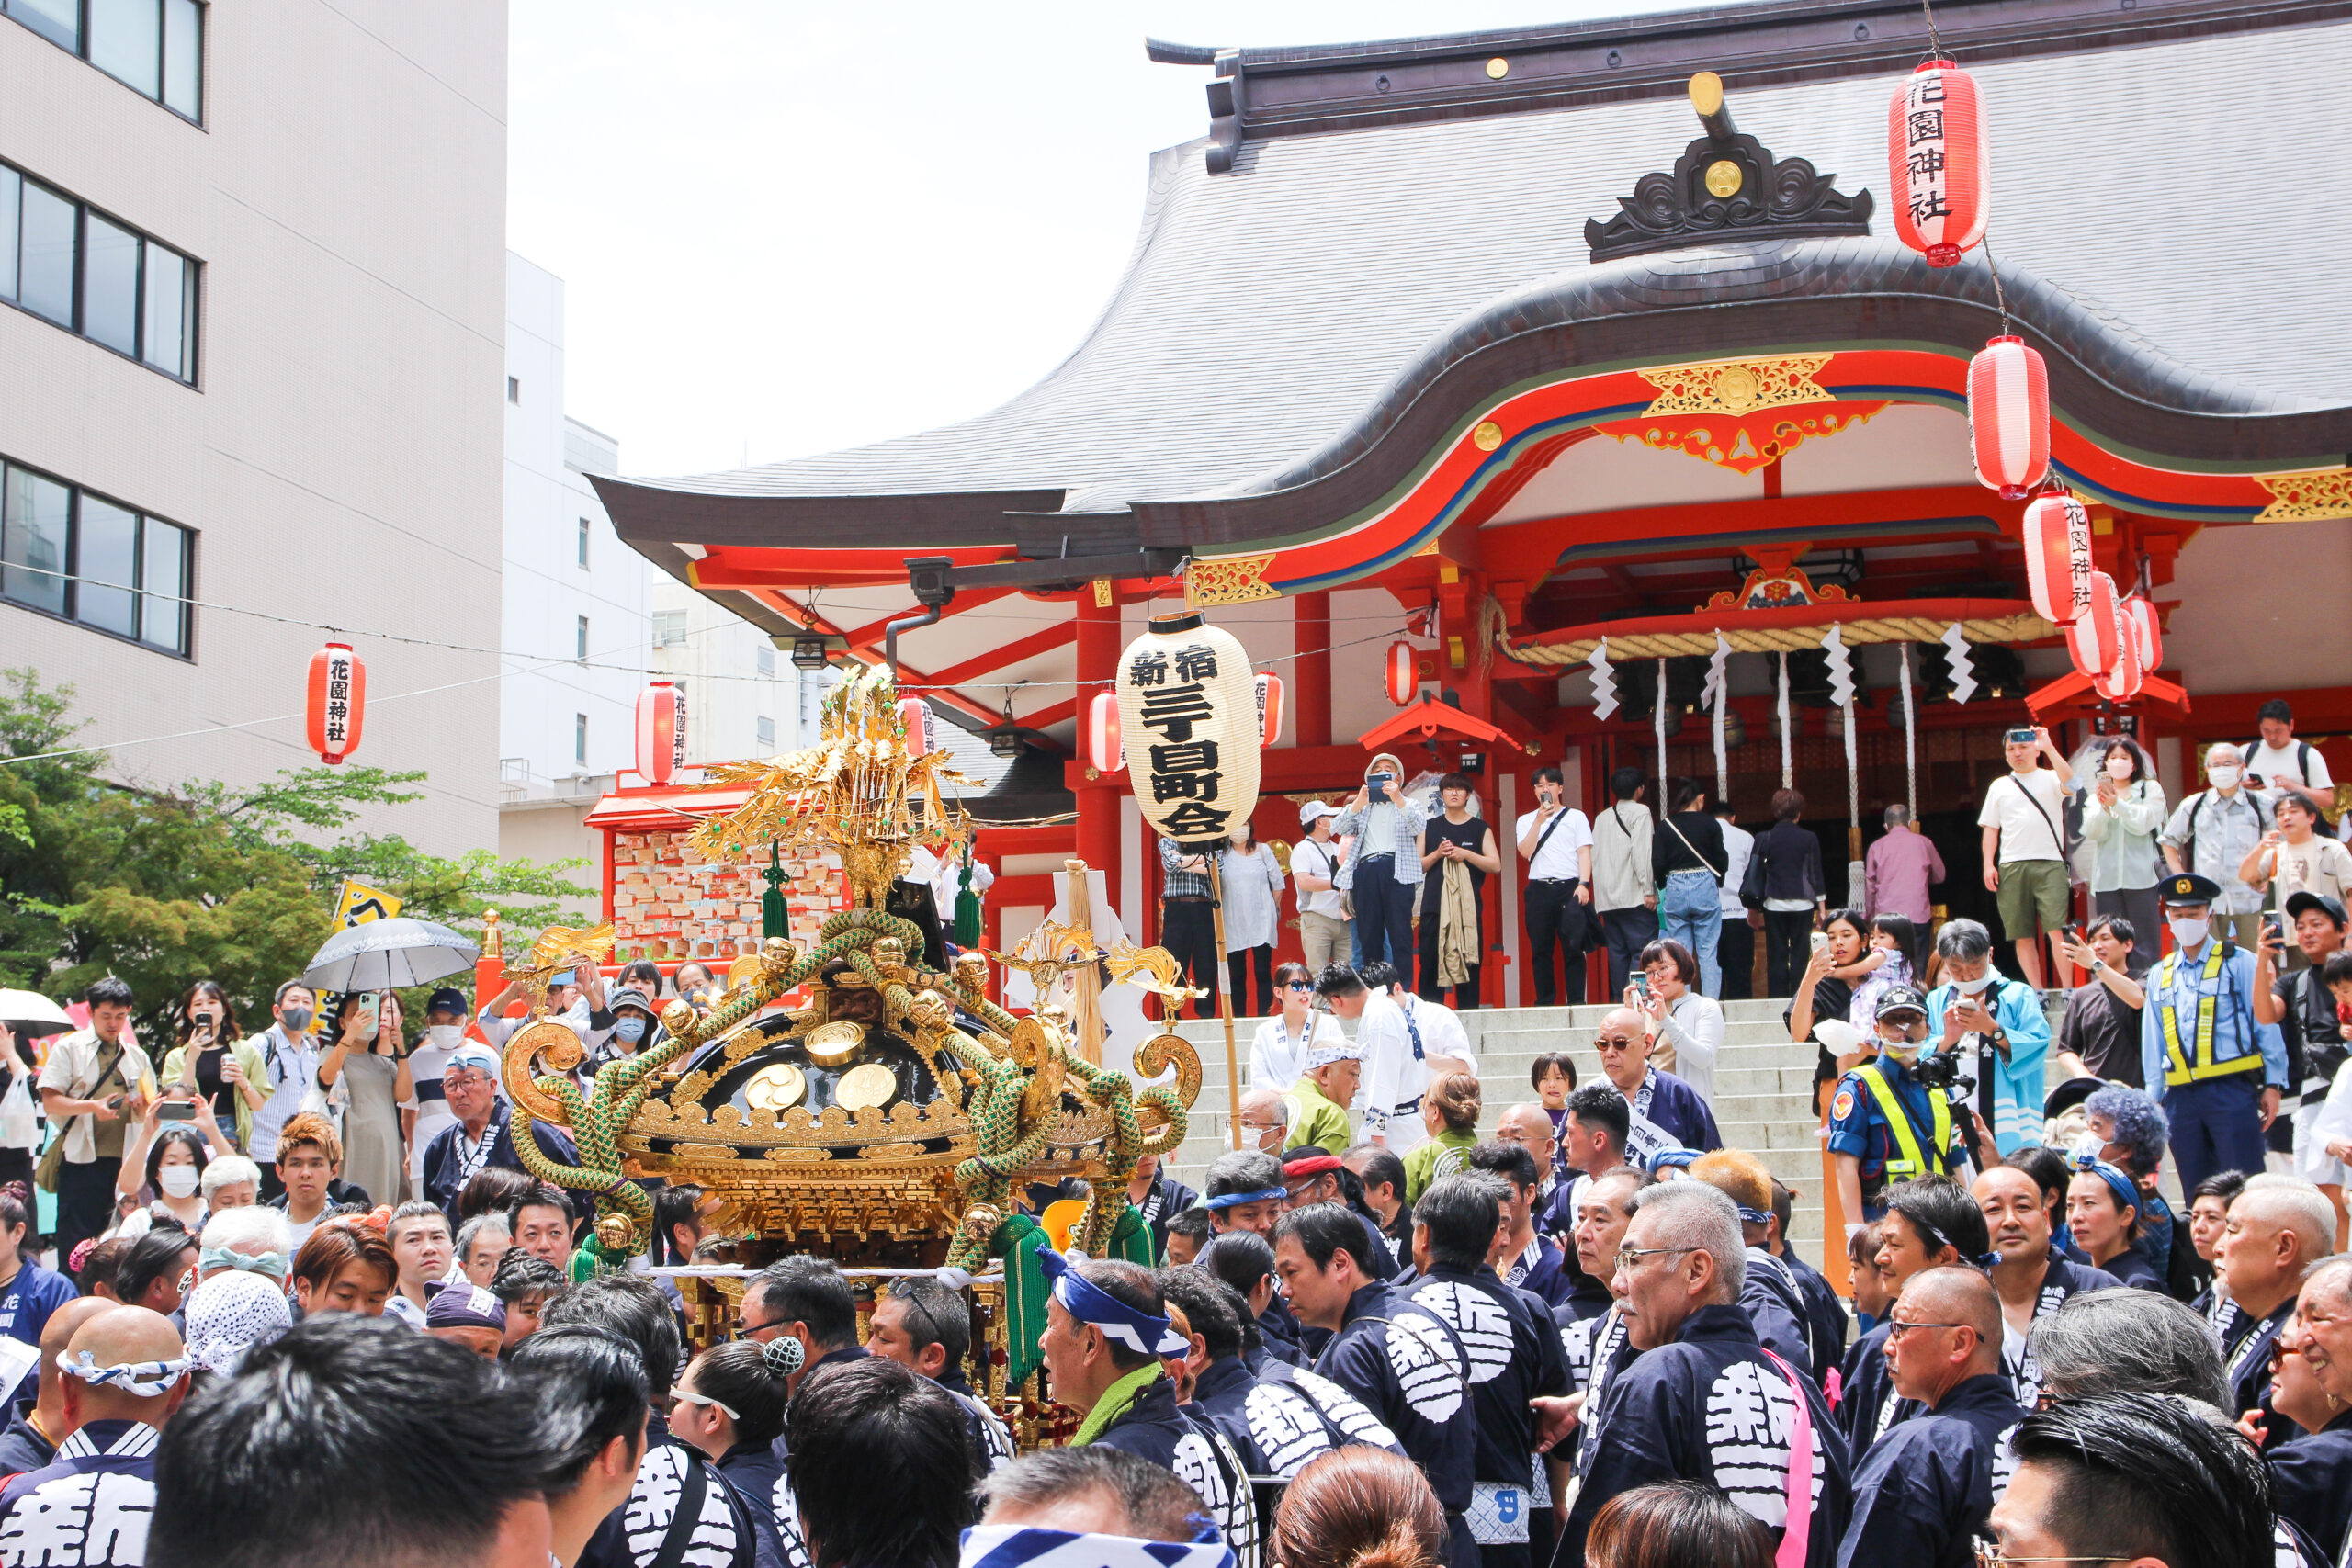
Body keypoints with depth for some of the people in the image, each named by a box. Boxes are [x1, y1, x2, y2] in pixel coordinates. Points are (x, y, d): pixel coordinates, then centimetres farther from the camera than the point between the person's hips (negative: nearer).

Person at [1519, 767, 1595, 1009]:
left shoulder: (1576, 817, 11)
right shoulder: (1526, 820, 16)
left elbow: (1585, 853, 4)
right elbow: (1525, 852, 0)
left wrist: (1583, 884, -9)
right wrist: (1539, 820, -7)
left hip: (1570, 888, -2)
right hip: (1538, 889, 2)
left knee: (1573, 947, -6)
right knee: (1541, 950, 2)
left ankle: (1576, 1001, -4)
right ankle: (1544, 1002, 7)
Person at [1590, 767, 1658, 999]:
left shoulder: (1602, 817, 17)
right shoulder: (1640, 812, -2)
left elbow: (1595, 857, 14)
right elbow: (1641, 852, -12)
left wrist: (1600, 893, 16)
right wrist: (1649, 890, -12)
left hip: (1607, 899, 6)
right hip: (1633, 895, -6)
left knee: (1617, 952, 6)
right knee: (1644, 950, -8)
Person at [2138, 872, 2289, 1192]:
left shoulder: (2239, 963, 3)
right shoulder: (2159, 976, 16)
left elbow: (2266, 1025, 1)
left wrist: (2273, 1084, -4)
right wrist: (2152, 1097, 14)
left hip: (2232, 1091, -5)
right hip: (2181, 1096, 5)